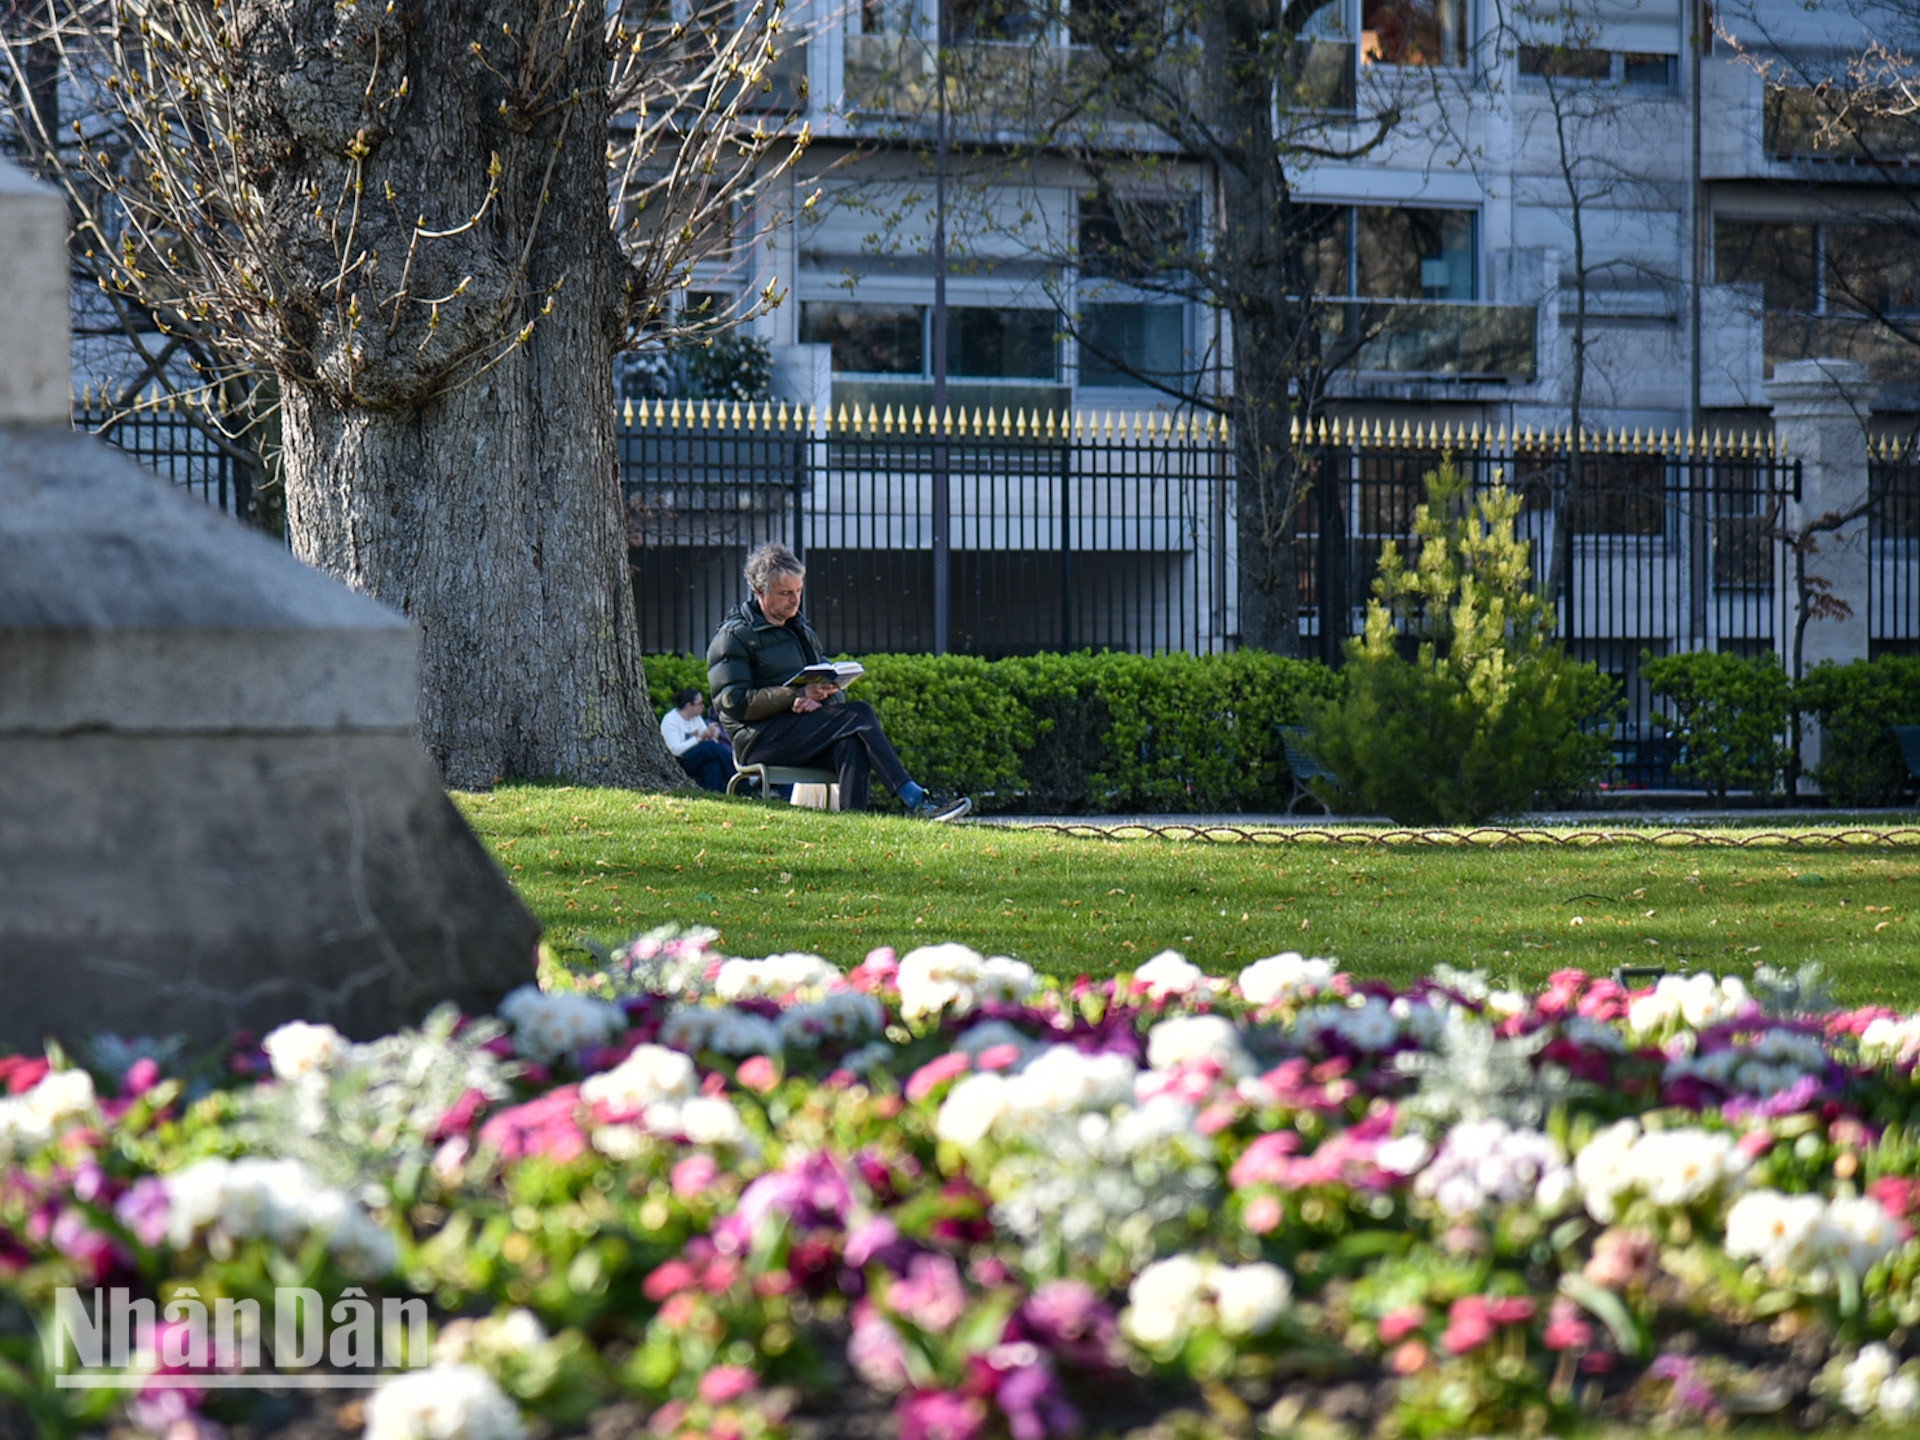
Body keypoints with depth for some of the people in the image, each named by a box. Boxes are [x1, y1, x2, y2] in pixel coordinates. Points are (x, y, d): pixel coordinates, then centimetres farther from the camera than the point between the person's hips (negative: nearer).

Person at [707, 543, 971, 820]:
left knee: (852, 745, -31)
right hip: (759, 739, -6)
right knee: (858, 715, -24)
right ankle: (915, 800, -29)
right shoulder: (734, 636, 3)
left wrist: (820, 700, -7)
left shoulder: (802, 632, 25)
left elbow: (837, 693, 20)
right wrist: (800, 693, -18)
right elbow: (734, 703, -10)